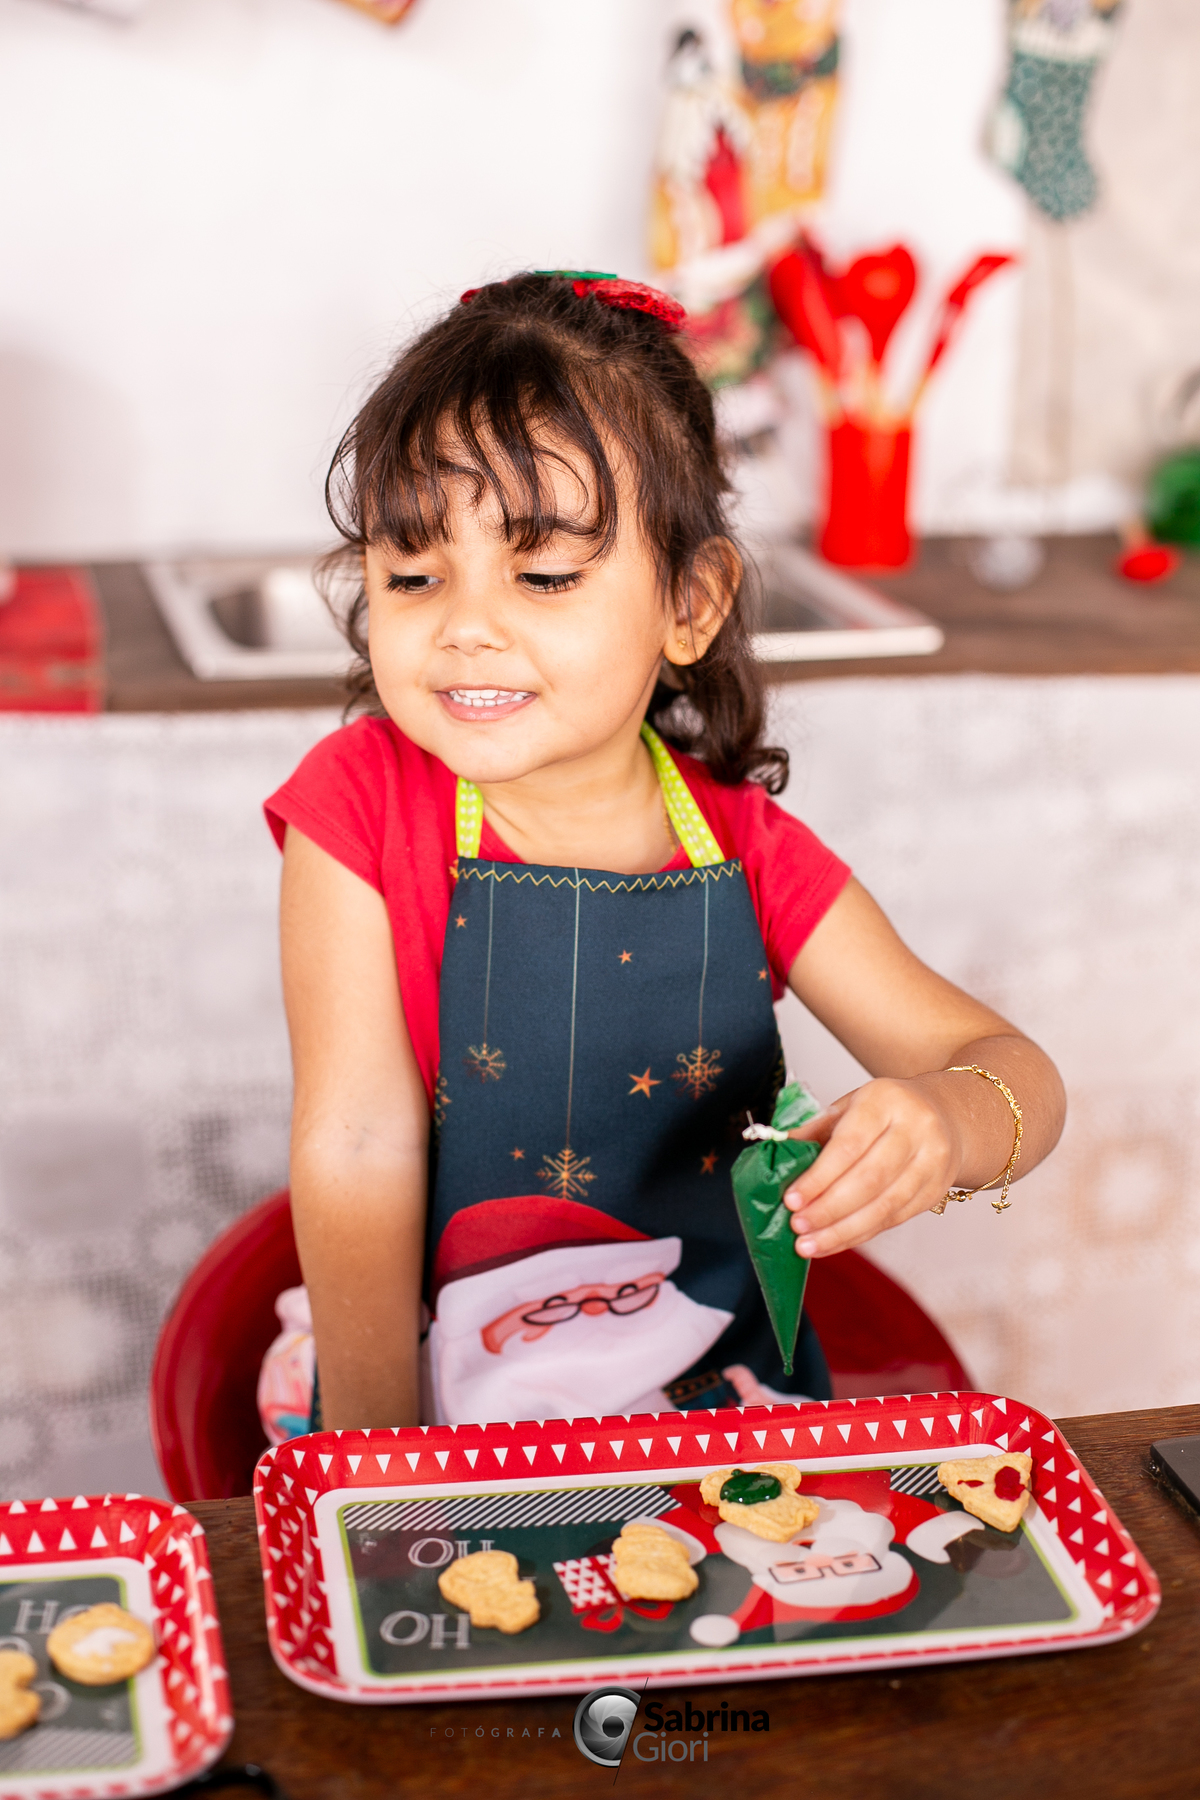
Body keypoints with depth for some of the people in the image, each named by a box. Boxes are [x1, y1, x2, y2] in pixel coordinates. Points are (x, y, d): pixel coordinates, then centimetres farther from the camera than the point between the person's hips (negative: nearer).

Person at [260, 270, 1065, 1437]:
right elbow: (359, 1148, -12)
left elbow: (1012, 1070, -1)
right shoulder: (367, 803, -9)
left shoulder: (743, 848, -4)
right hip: (451, 1410, -2)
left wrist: (945, 1122, -25)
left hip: (722, 1391, 3)